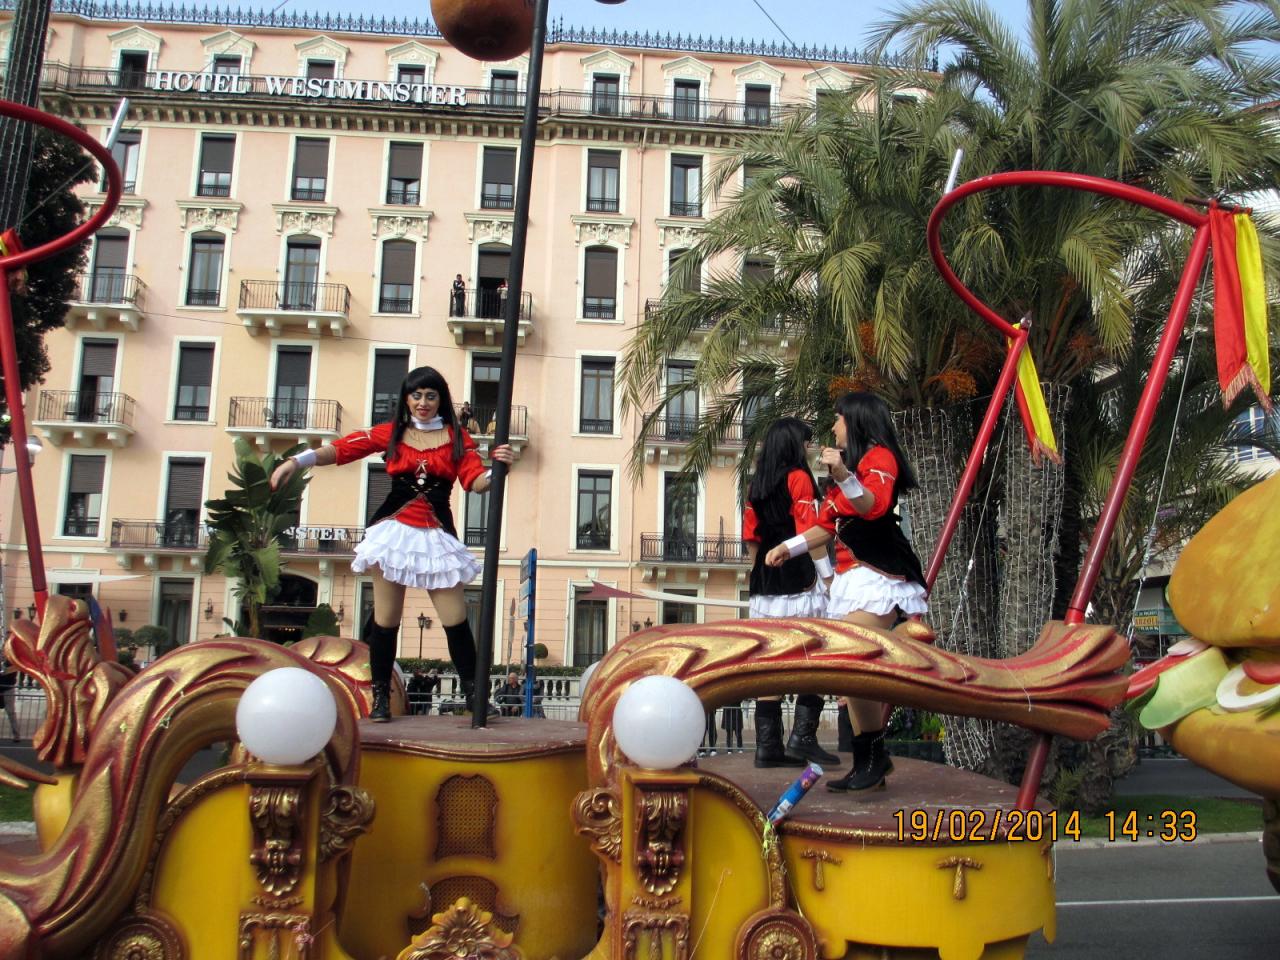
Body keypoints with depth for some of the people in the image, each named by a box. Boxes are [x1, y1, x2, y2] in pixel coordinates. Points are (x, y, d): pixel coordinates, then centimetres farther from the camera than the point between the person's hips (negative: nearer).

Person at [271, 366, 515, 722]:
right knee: (385, 619, 5)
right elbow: (343, 448, 0)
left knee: (455, 618, -3)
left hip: (437, 535, 0)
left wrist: (496, 468, -25)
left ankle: (472, 690, 11)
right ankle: (380, 696, 16)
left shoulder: (457, 438, 6)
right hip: (394, 529, 1)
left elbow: (474, 481, -4)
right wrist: (297, 460, -11)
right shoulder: (391, 433, 7)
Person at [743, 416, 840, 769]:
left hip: (764, 585, 7)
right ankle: (802, 737, -7)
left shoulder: (757, 485, 14)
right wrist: (829, 578, -10)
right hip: (800, 584, -7)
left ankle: (767, 745, 6)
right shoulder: (799, 478, -5)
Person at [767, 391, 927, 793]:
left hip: (876, 576, -9)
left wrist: (843, 477, -38)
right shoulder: (850, 463, 24)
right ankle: (866, 764, 8)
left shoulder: (879, 456, -4)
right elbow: (827, 525, 28)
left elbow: (873, 506, -23)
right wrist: (788, 547, 20)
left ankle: (876, 755, -6)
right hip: (851, 576, 9)